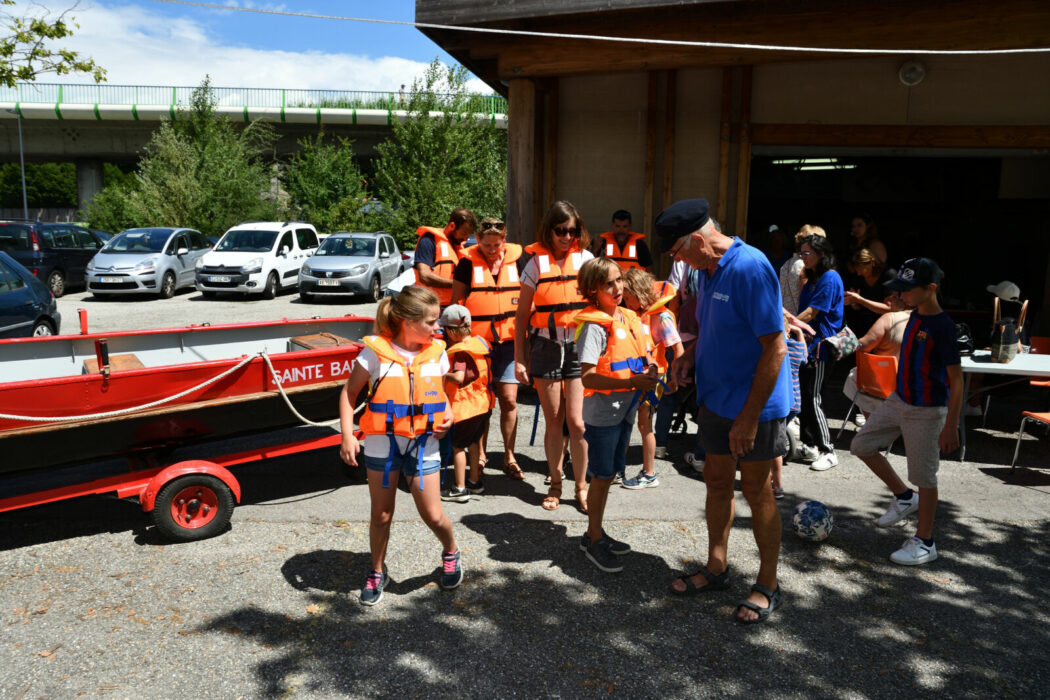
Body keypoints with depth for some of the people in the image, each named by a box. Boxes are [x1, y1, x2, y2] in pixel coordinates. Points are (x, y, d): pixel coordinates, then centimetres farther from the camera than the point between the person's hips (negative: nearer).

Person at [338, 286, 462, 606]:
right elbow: (349, 392, -4)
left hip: (423, 444, 2)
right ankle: (377, 572, 33)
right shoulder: (376, 352, -10)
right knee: (381, 515, 11)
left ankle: (450, 552, 35)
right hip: (382, 443, -1)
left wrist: (448, 414, -3)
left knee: (433, 515, 4)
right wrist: (347, 435, -13)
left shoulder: (436, 353, 1)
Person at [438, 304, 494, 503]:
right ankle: (475, 481, 31)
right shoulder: (479, 342, 6)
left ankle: (460, 489, 7)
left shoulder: (459, 351, -19)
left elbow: (459, 377, -30)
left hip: (465, 406, -8)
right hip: (483, 404, 8)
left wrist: (444, 375, -14)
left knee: (458, 446, 3)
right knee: (473, 442, 21)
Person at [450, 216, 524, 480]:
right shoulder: (468, 262, -1)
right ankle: (480, 455, 22)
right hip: (477, 341, -1)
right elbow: (457, 301, 4)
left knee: (509, 400, 0)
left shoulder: (516, 258, 5)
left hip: (508, 340, 1)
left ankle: (509, 457, 13)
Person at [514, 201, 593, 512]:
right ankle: (555, 484, 23)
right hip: (545, 346, 0)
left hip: (579, 346, 0)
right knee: (553, 421, 8)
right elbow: (522, 316, 6)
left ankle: (582, 486, 12)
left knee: (577, 421, -5)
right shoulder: (537, 264, 3)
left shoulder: (586, 259, 5)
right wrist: (519, 358, 3)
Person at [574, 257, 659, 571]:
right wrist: (634, 381, -26)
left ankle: (595, 533, 32)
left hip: (625, 410, 7)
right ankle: (594, 540, 19)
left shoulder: (631, 318, 7)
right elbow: (588, 378, -24)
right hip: (602, 412, -7)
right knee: (601, 477, 3)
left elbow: (644, 356, 19)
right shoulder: (595, 325, -17)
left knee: (609, 475, 17)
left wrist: (650, 370, -5)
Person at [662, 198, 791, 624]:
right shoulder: (708, 270, 6)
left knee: (756, 491, 5)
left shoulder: (749, 268, -22)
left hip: (752, 403, -8)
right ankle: (716, 568, 33)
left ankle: (768, 585, 23)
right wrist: (692, 356, 1)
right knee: (717, 481, 16)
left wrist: (749, 417, -24)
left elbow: (774, 348, -24)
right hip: (716, 398, 8)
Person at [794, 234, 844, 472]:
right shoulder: (813, 278, 18)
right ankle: (809, 446, 19)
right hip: (807, 344, 9)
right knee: (804, 397, 10)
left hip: (820, 345, -9)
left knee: (813, 399, -8)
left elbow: (812, 312, -16)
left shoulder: (830, 278, -13)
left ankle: (827, 451, 2)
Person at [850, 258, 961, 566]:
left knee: (924, 476, 2)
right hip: (898, 401, 9)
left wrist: (951, 425, -22)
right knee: (861, 445, 11)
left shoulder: (943, 327, -21)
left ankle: (925, 543, 17)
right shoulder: (916, 315, 4)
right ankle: (903, 497, 28)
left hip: (926, 412, -9)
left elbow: (956, 379, -20)